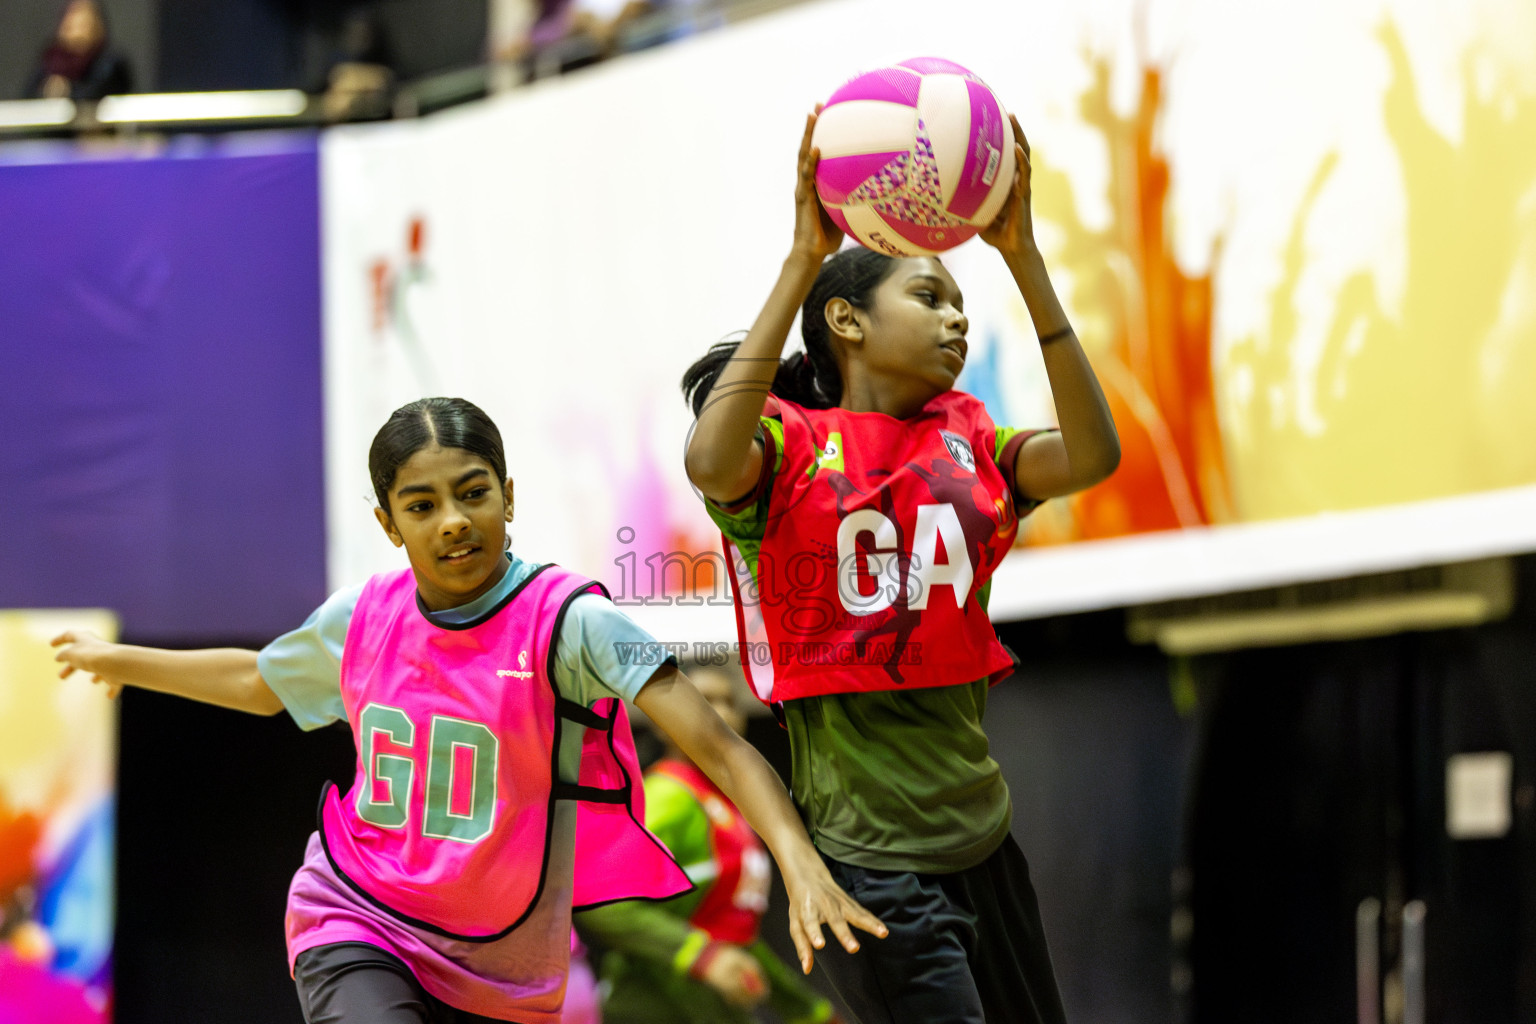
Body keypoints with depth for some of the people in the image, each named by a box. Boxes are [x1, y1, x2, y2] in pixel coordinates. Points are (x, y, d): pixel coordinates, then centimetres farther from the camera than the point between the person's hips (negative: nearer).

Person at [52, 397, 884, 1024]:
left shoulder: (566, 621, -16)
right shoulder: (363, 618, -2)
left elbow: (714, 744, -28)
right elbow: (259, 682, 22)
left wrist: (798, 859, -45)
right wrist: (117, 662, 34)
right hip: (354, 926, 1)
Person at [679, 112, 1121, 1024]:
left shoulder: (968, 446, 11)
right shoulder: (790, 445, -3)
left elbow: (1092, 456, -8)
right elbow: (711, 463, -27)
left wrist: (1023, 254, -15)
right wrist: (805, 258, -27)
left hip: (981, 838, 7)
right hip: (867, 854, -6)